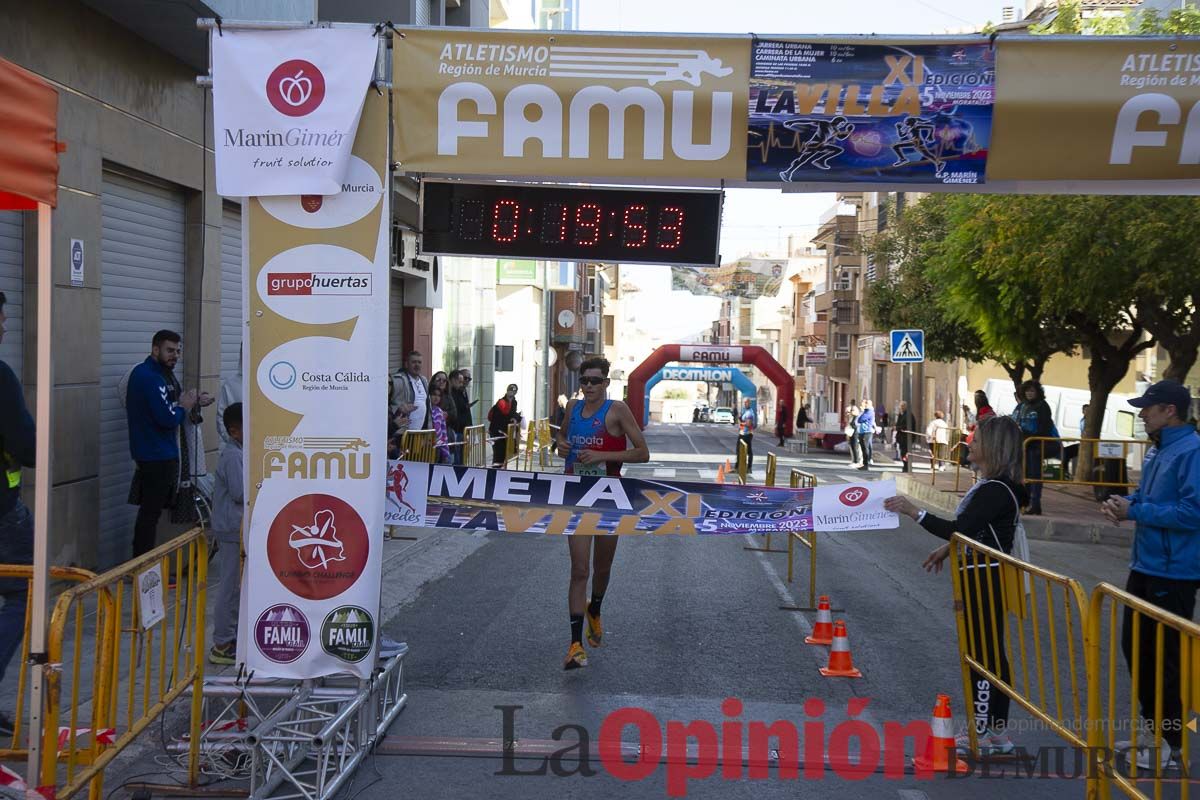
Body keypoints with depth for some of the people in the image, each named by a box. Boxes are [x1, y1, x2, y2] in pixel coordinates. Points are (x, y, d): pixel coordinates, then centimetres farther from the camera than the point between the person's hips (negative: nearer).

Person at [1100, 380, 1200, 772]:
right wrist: (1126, 502, 2)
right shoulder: (1158, 449, 10)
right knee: (1135, 646, 19)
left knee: (1168, 658, 1)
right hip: (1145, 566, 10)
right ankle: (1154, 724, 35)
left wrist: (1134, 512, -21)